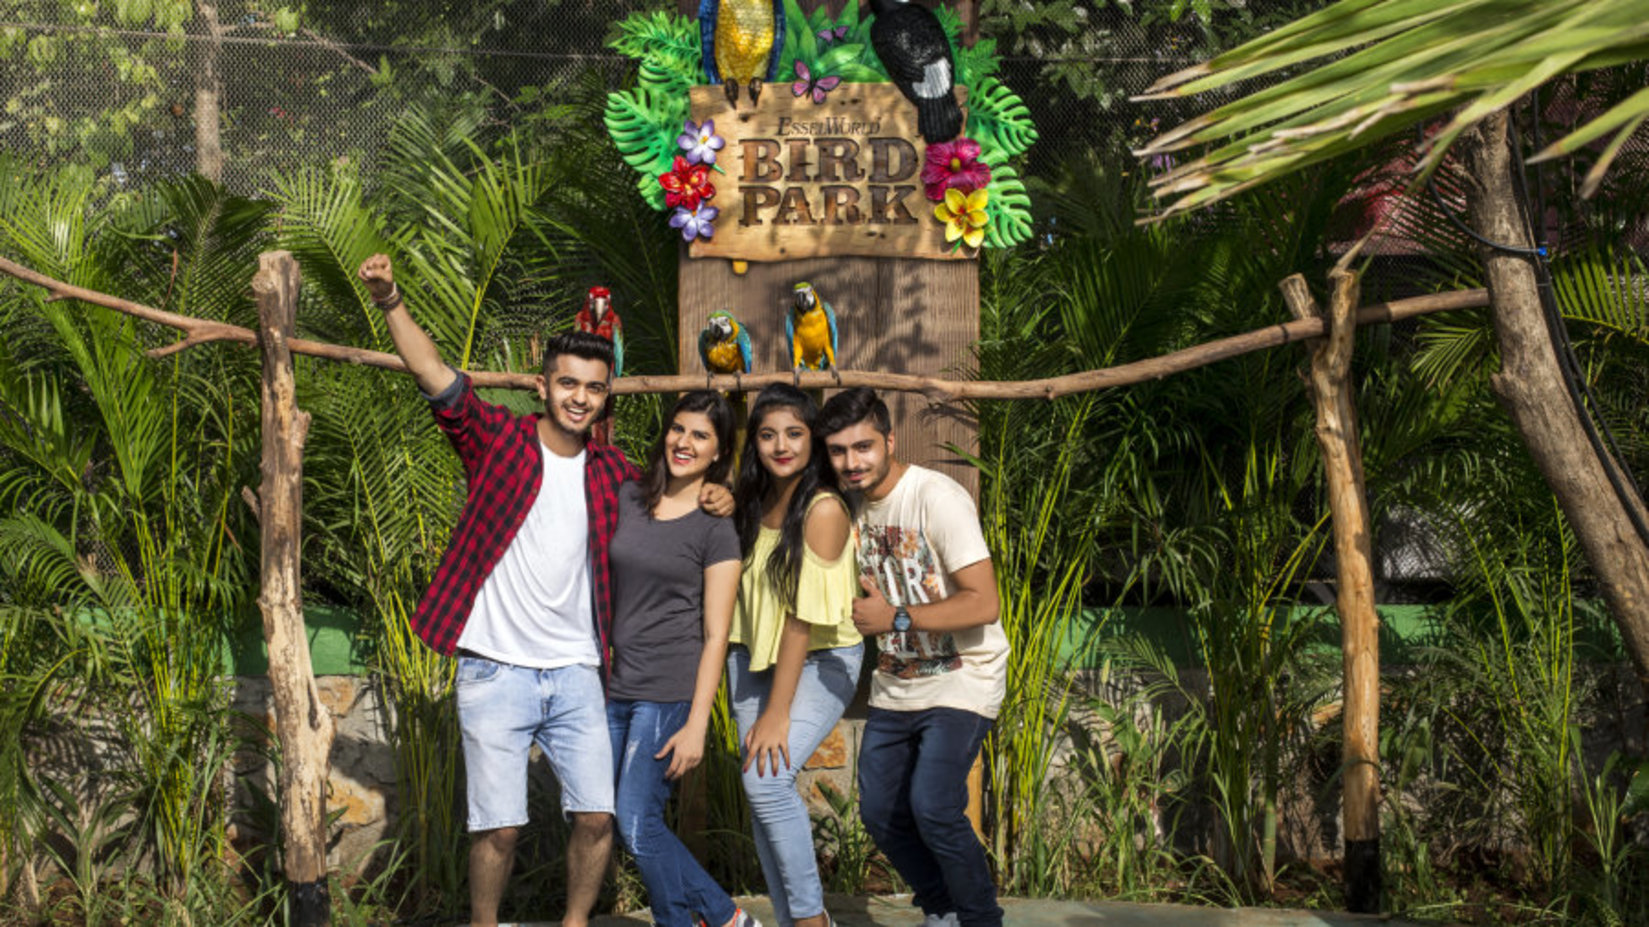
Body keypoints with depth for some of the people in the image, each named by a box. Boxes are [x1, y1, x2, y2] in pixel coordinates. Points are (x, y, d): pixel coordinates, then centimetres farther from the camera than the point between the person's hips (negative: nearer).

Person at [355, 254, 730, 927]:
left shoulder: (610, 471, 9)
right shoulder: (499, 438, -3)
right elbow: (436, 377, -16)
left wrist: (710, 500, 3)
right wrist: (390, 302, -30)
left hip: (577, 674, 4)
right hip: (495, 672, -4)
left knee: (597, 816, 3)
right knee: (499, 826, -3)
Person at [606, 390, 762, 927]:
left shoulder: (716, 530, -6)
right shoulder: (627, 499, 8)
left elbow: (715, 636, -8)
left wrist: (696, 725, -13)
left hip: (668, 695, -6)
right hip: (615, 687, 6)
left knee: (636, 824, -7)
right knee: (628, 825, 7)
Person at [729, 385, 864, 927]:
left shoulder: (823, 509, -18)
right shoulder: (753, 502, 3)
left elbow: (804, 617, -20)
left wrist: (777, 714, -20)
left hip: (822, 662, -6)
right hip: (755, 658, 7)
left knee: (767, 779, -21)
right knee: (760, 792, 1)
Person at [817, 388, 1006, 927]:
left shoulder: (937, 498, -20)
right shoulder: (849, 502, 1)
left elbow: (982, 603, -25)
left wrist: (896, 618, -23)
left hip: (960, 681, -7)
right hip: (895, 686, 8)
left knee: (932, 808, -20)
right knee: (881, 813, 9)